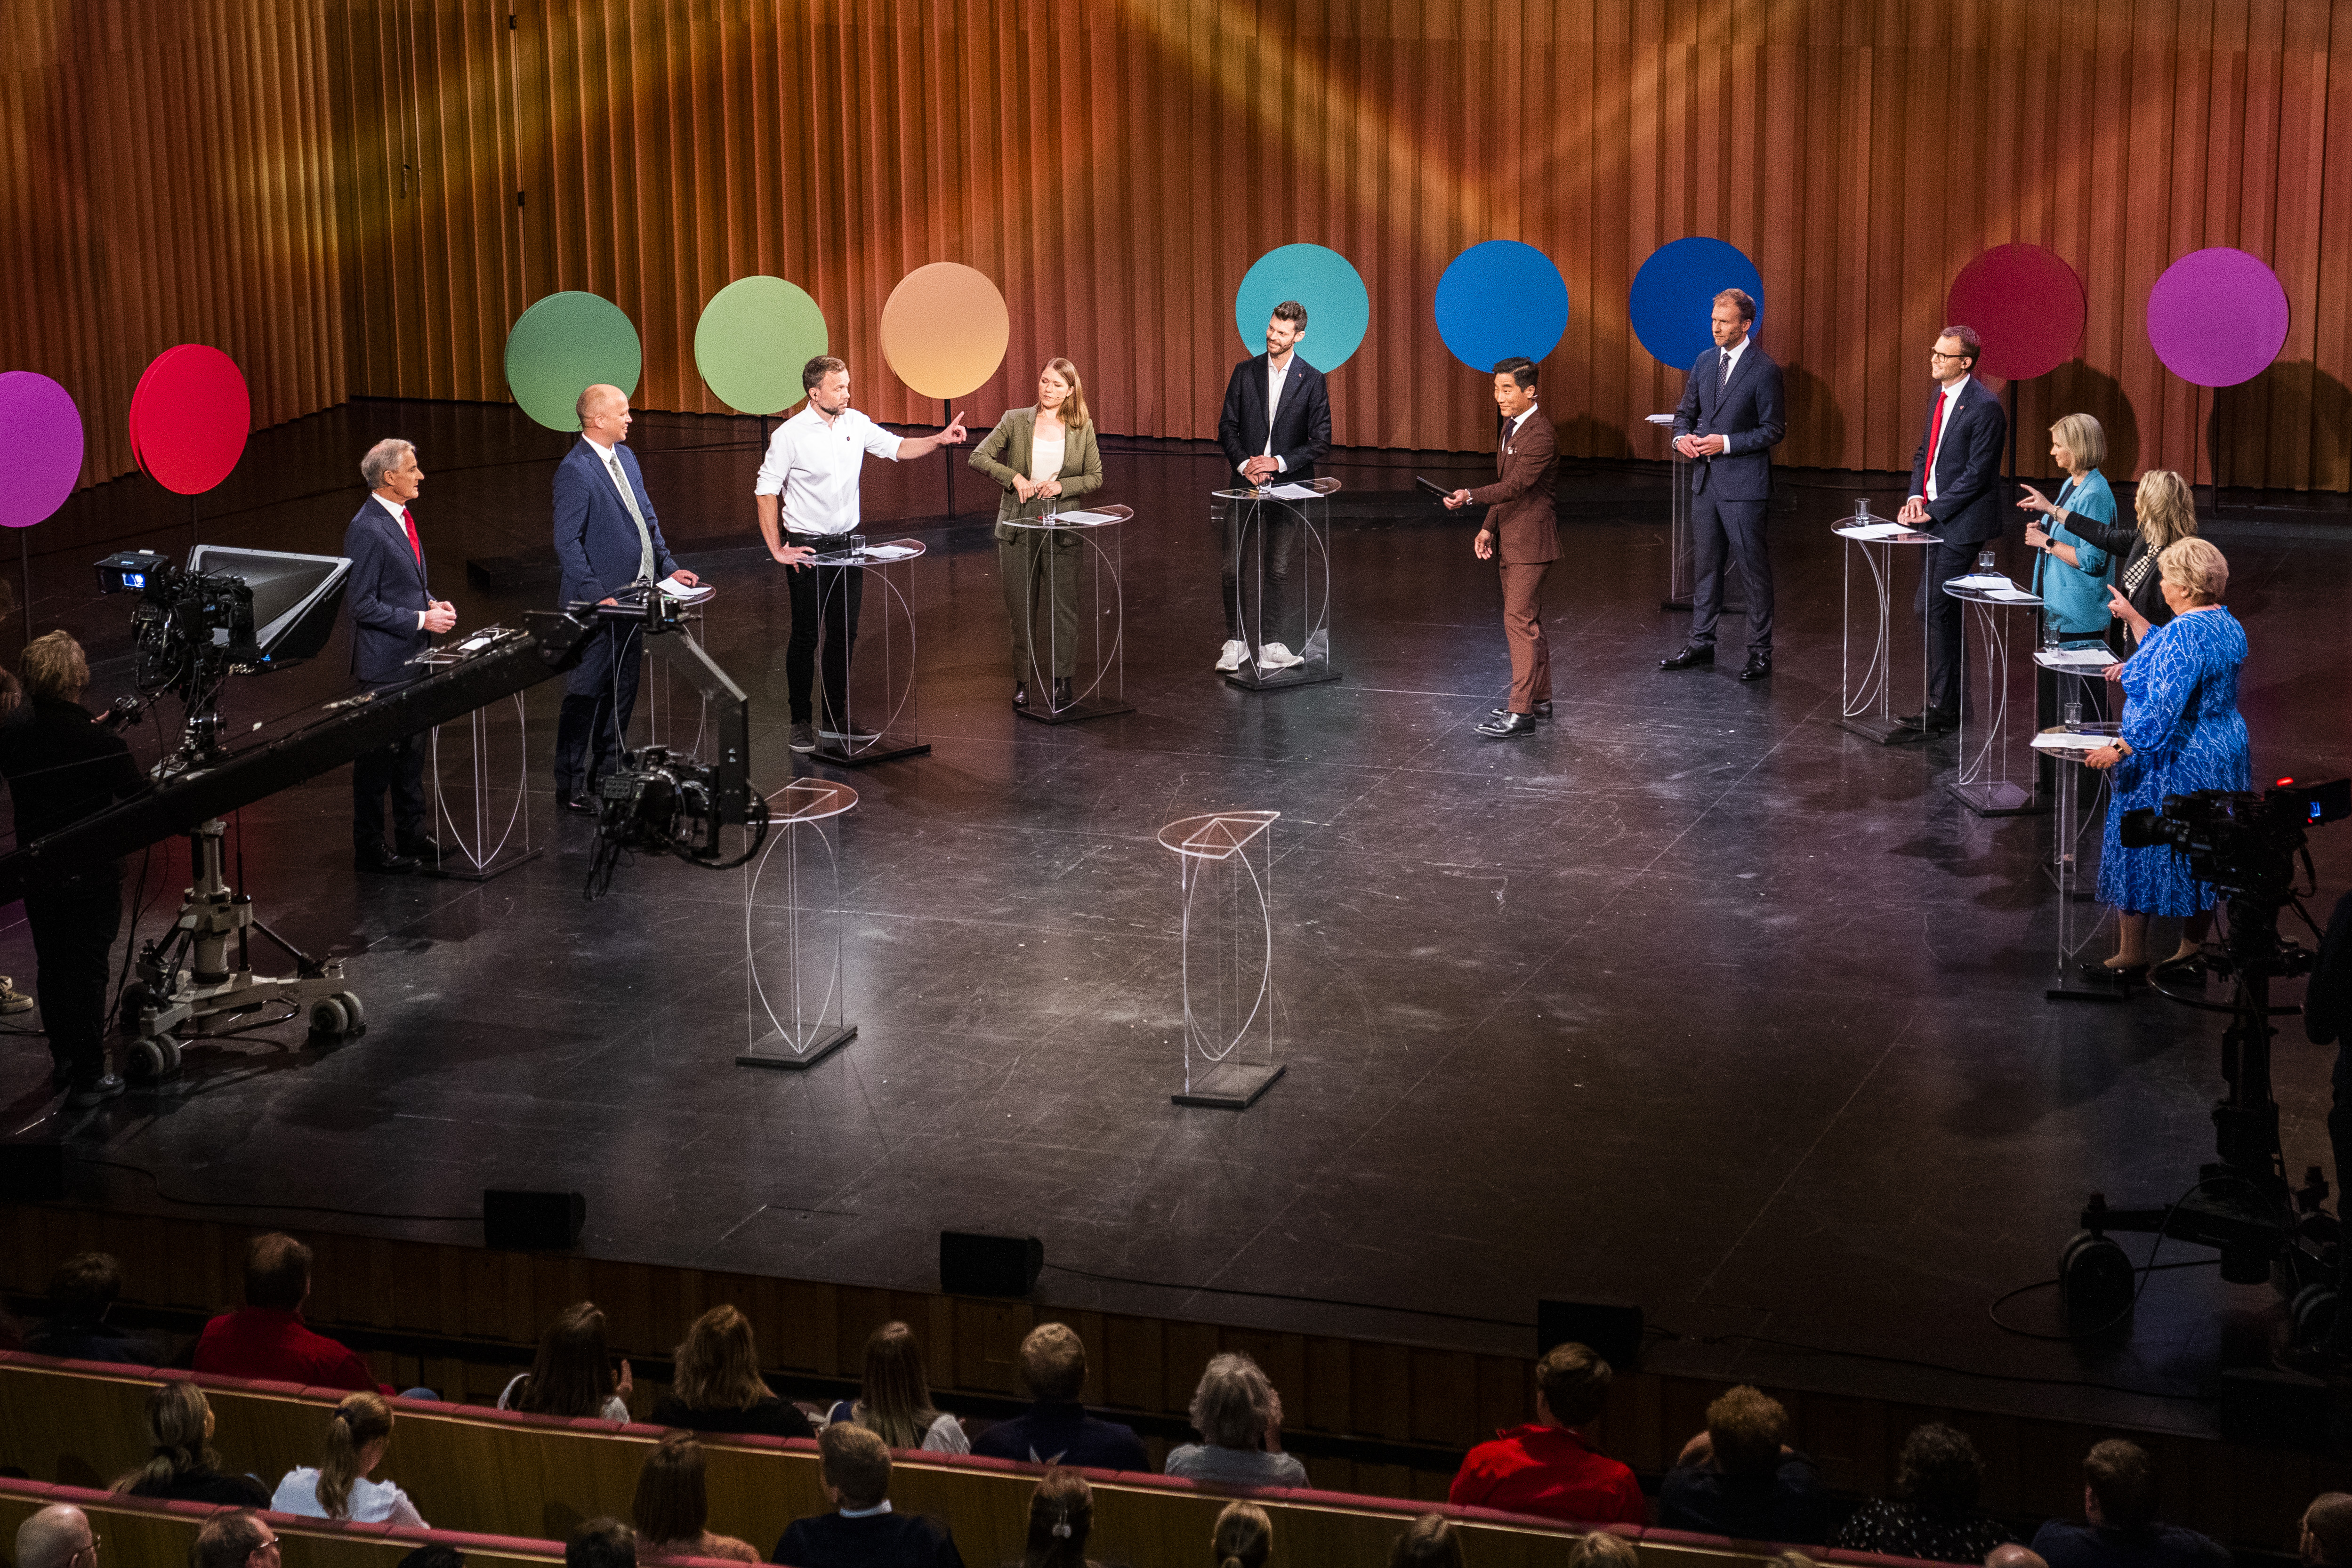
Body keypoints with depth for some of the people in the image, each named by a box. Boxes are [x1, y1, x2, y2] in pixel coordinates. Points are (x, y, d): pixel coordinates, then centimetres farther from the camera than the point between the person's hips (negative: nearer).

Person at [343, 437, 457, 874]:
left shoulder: (401, 517, 9)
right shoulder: (367, 530, -21)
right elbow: (363, 604, -21)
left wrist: (432, 603, 5)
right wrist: (421, 620, -20)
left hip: (413, 657, 9)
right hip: (384, 664, -9)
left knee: (412, 749, 18)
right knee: (378, 756, 1)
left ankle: (412, 835, 29)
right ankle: (369, 849, 10)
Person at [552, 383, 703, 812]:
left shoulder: (625, 456, 11)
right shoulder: (576, 470, -17)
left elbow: (646, 518, 18)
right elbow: (567, 543, -19)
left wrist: (667, 567, 9)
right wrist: (594, 596, -23)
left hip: (633, 595, 9)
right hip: (599, 604, -9)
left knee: (622, 692, 16)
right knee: (586, 695, -1)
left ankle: (608, 773, 28)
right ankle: (570, 788, 6)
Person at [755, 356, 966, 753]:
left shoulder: (855, 423, 1)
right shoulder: (790, 435, -14)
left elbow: (896, 448, 10)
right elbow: (766, 491, -10)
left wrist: (940, 440, -7)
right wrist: (777, 549, -13)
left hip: (847, 542, 5)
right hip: (808, 548, -5)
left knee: (844, 634, 10)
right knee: (805, 636, 2)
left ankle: (835, 717, 19)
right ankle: (801, 721, 11)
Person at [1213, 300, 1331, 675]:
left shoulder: (1312, 380, -1)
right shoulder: (1245, 373, 5)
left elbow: (1321, 440, -3)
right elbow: (1227, 428, 6)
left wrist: (1279, 462, -13)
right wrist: (1244, 464, -10)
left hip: (1288, 486, -2)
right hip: (1246, 481, 2)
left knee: (1277, 569, 1)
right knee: (1233, 567, -2)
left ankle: (1271, 644, 10)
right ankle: (1236, 642, 7)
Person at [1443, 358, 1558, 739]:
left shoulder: (1541, 435, -18)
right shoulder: (1512, 425, 13)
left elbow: (1516, 485, -27)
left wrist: (1470, 497, -37)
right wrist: (1489, 528, 12)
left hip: (1530, 542, -10)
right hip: (1510, 539, 10)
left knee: (1519, 622, -12)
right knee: (1527, 621, 16)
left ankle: (1520, 713, -13)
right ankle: (1539, 699, 26)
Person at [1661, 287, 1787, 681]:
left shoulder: (1764, 370, -10)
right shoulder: (1705, 362, 10)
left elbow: (1774, 430, -10)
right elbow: (1686, 412, 19)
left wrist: (1726, 443, -17)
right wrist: (1682, 437, -3)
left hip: (1743, 484, -7)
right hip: (1706, 479, 7)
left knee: (1753, 568, 0)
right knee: (1706, 564, 14)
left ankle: (1760, 652, 6)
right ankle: (1701, 644, 23)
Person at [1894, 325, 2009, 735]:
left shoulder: (1984, 408, -16)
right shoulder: (1941, 397, 12)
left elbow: (1976, 474, -17)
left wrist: (1933, 510, -16)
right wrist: (1917, 496, 2)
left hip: (1961, 525, -9)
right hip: (1935, 520, 9)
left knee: (1937, 610, -10)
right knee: (1931, 610, 12)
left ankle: (1942, 709, -5)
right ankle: (1954, 695, 23)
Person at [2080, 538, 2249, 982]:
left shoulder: (2184, 633, -25)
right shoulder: (2228, 625, 6)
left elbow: (2163, 708, -31)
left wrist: (2120, 748, -29)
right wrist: (2133, 618, 30)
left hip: (2175, 766, -9)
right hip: (2224, 758, 9)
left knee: (2137, 853, 4)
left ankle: (2130, 955, 12)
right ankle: (2194, 949, 24)